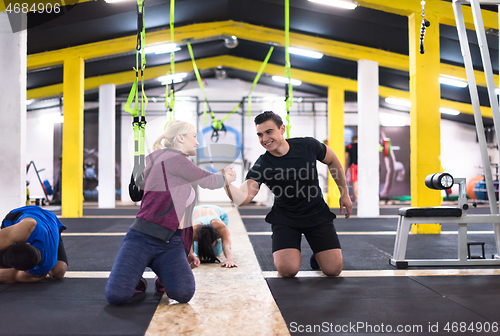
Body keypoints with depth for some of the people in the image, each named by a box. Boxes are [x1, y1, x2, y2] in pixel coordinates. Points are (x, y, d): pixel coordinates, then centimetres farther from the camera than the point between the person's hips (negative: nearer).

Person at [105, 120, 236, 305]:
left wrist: (186, 252, 25)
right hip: (143, 239, -7)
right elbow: (208, 180, 2)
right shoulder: (169, 157, -4)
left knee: (183, 293, -23)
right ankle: (136, 280, 6)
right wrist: (227, 177, 24)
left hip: (171, 244, 7)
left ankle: (165, 277, 10)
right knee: (116, 295, -27)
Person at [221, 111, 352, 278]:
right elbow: (243, 198, -34)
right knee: (288, 270, -18)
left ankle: (317, 254, 27)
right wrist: (228, 184, -55)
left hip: (317, 214, 1)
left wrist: (344, 194, 9)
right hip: (285, 219, -1)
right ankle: (292, 249, 17)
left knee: (333, 269, -8)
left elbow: (332, 161, 7)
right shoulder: (262, 166, -19)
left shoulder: (308, 146, -13)